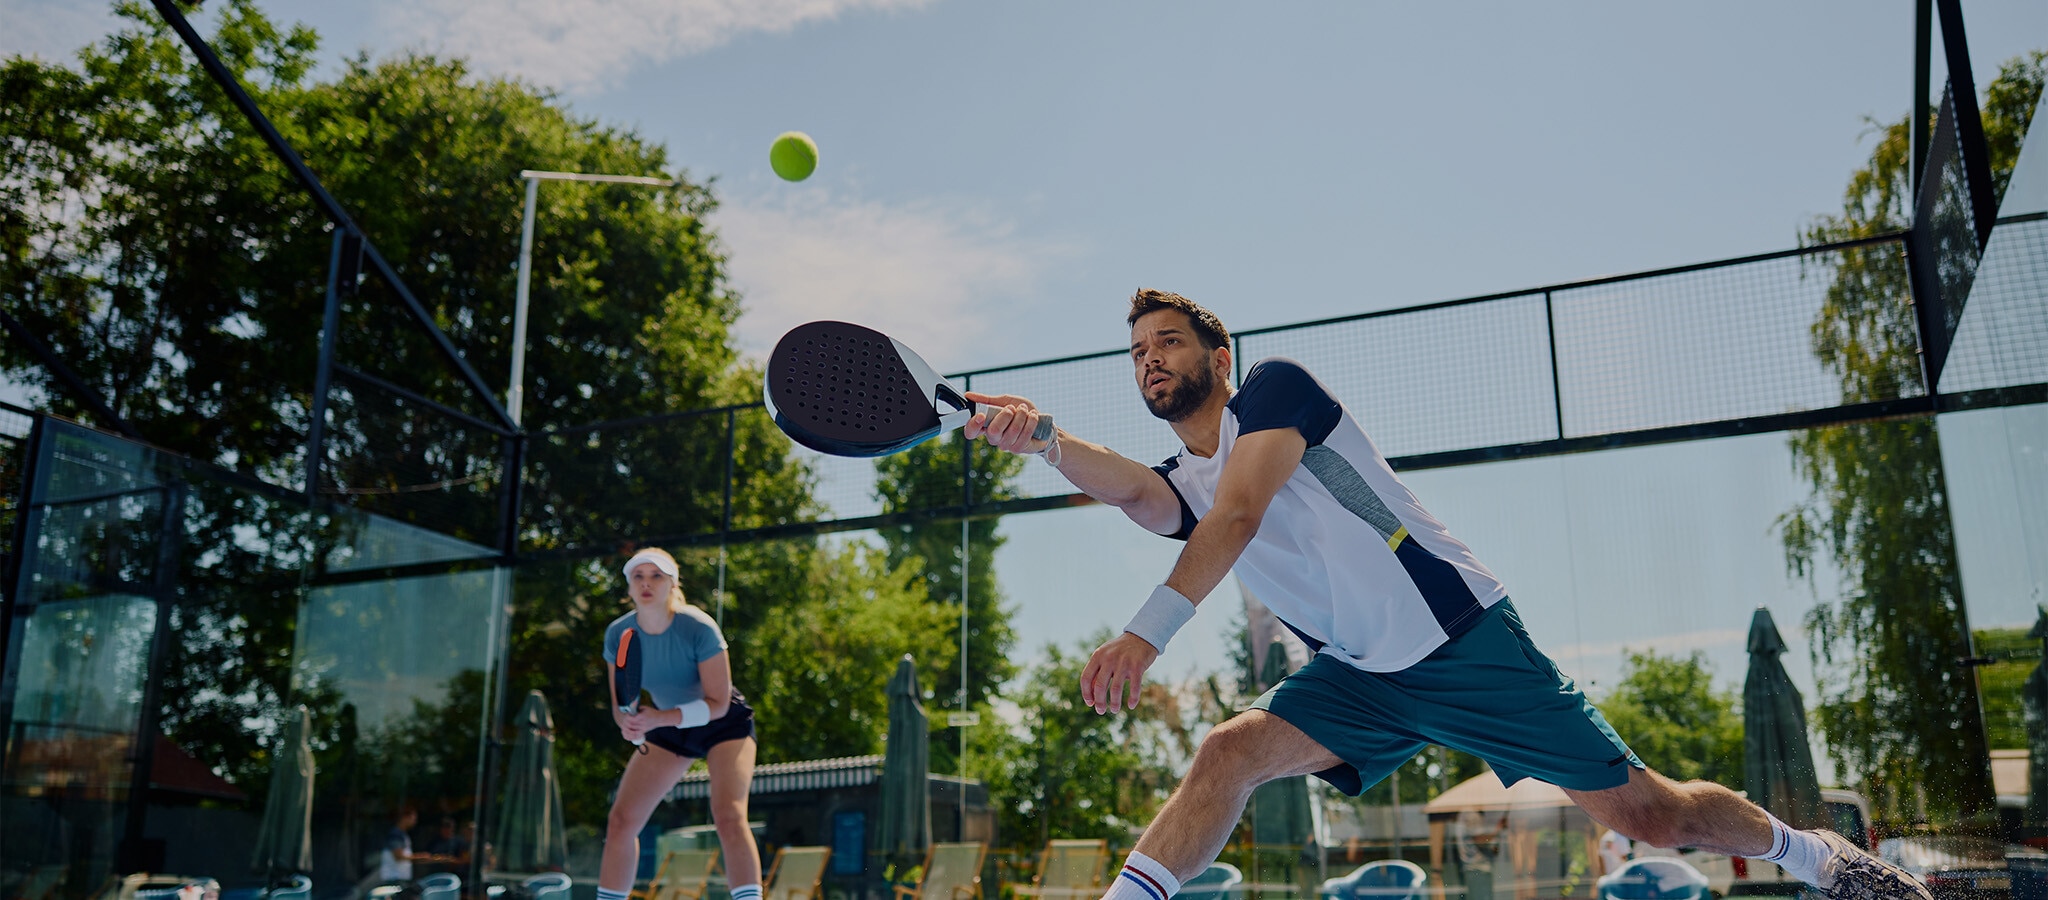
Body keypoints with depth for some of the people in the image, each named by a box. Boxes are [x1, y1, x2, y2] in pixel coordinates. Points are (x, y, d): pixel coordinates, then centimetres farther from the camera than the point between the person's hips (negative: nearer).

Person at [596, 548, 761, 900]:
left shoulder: (698, 628, -28)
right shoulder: (618, 634, -15)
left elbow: (718, 704, -26)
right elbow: (620, 704, -5)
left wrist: (661, 718, -39)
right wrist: (630, 724, -28)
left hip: (725, 725, -5)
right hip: (669, 728, 5)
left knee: (728, 816, -25)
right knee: (621, 820, -2)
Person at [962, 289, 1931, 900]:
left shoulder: (1276, 385, -8)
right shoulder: (1179, 485, 10)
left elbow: (1239, 517, -24)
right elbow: (1127, 487, -16)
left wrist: (1145, 633, -35)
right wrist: (1042, 439, -35)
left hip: (1464, 637, -5)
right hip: (1360, 678, 5)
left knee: (1648, 816, 3)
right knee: (1230, 752, -20)